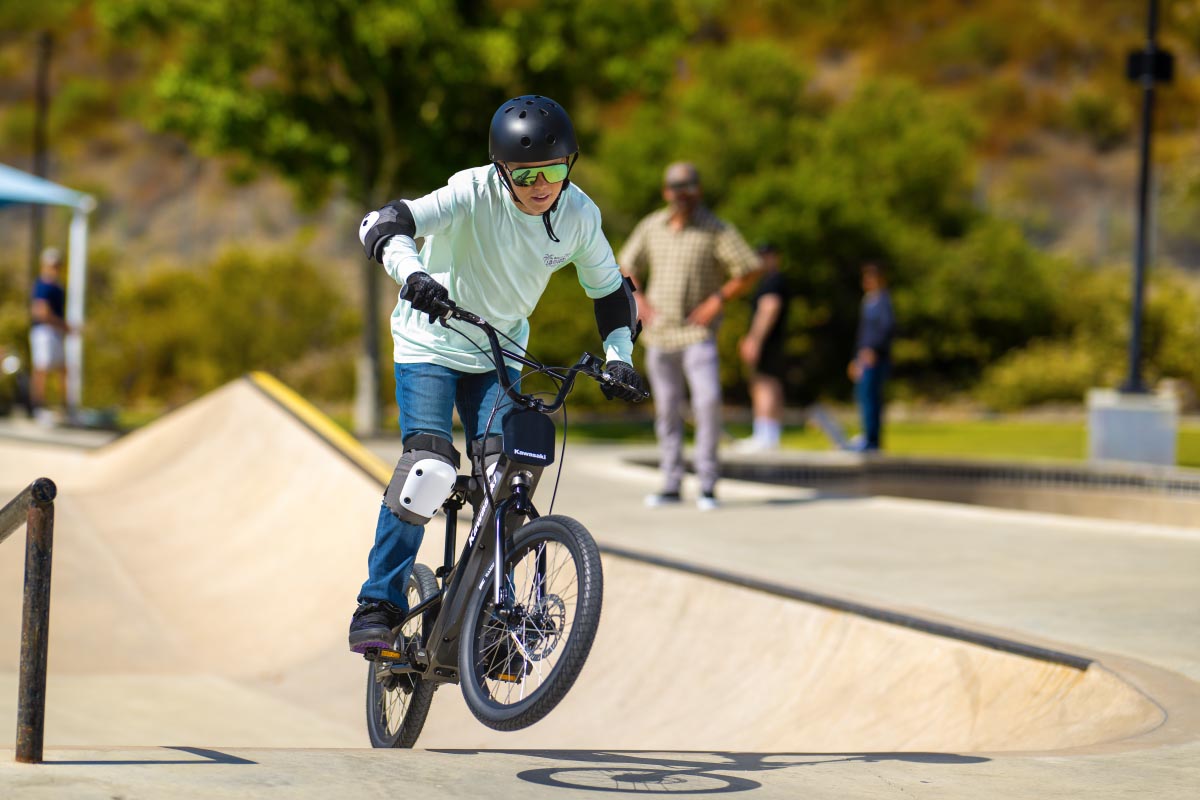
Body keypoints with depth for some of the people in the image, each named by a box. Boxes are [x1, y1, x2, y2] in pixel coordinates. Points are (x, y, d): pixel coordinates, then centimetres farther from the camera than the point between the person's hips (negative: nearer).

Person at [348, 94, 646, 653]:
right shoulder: (474, 194, -25)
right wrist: (413, 273, -55)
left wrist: (619, 356, -10)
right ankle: (379, 607, -10)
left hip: (499, 355, 4)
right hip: (431, 342, -4)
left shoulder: (579, 215, -11)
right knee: (428, 467, -20)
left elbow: (611, 291, 5)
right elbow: (383, 225, -36)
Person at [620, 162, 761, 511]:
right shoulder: (650, 227, 6)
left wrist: (717, 300, -13)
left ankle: (707, 484, -10)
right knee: (666, 408, 7)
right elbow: (628, 266, 20)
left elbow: (749, 270, -7)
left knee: (708, 400, -17)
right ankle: (672, 484, 15)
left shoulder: (716, 230, -7)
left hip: (698, 330, -4)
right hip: (659, 331, 4)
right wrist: (638, 301, 5)